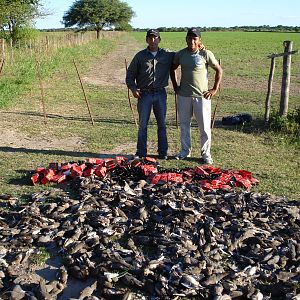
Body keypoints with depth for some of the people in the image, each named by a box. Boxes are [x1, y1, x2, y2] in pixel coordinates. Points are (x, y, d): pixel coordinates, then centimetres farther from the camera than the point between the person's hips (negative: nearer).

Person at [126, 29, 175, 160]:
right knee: (142, 125, 4)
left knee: (162, 124, 8)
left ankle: (163, 152, 18)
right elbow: (130, 74, 5)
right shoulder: (140, 56, 2)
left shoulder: (168, 55, 5)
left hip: (160, 94, 1)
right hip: (144, 94, -1)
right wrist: (133, 88, -10)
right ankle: (141, 153, 13)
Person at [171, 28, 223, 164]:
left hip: (202, 96, -3)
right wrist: (175, 86, 12)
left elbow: (219, 70, -1)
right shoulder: (180, 54, 2)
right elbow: (172, 69, 18)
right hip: (183, 95, 4)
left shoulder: (206, 54, -8)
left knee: (204, 127, 0)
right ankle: (185, 150, 26)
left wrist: (215, 89, -5)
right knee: (184, 124, 12)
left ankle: (205, 154, 12)